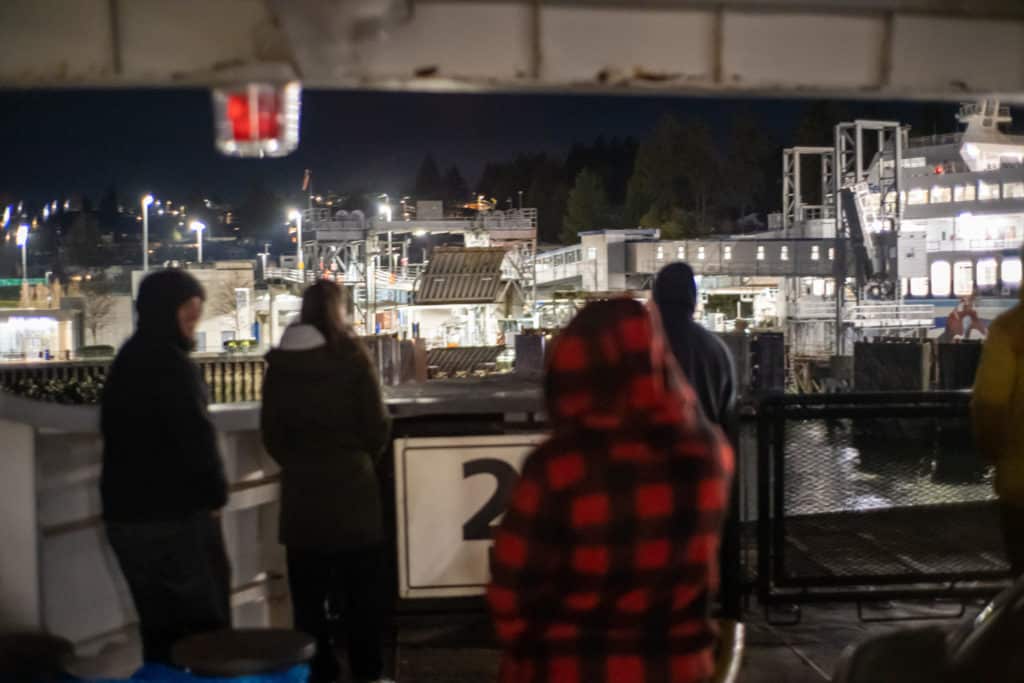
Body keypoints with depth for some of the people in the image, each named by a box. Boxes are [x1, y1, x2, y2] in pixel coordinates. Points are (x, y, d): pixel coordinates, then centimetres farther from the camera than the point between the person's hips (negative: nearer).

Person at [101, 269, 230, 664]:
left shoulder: (127, 360, 14)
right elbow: (196, 437, -21)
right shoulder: (170, 363, -16)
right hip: (175, 516, -9)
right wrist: (216, 494, -5)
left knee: (159, 628, 14)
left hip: (124, 513, 9)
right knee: (208, 628, -1)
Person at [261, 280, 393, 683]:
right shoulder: (350, 356, -9)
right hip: (351, 484, -2)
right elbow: (376, 424, -8)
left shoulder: (279, 362, 0)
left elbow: (271, 431, 2)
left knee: (308, 590, 10)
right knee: (361, 588, 9)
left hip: (301, 488, 3)